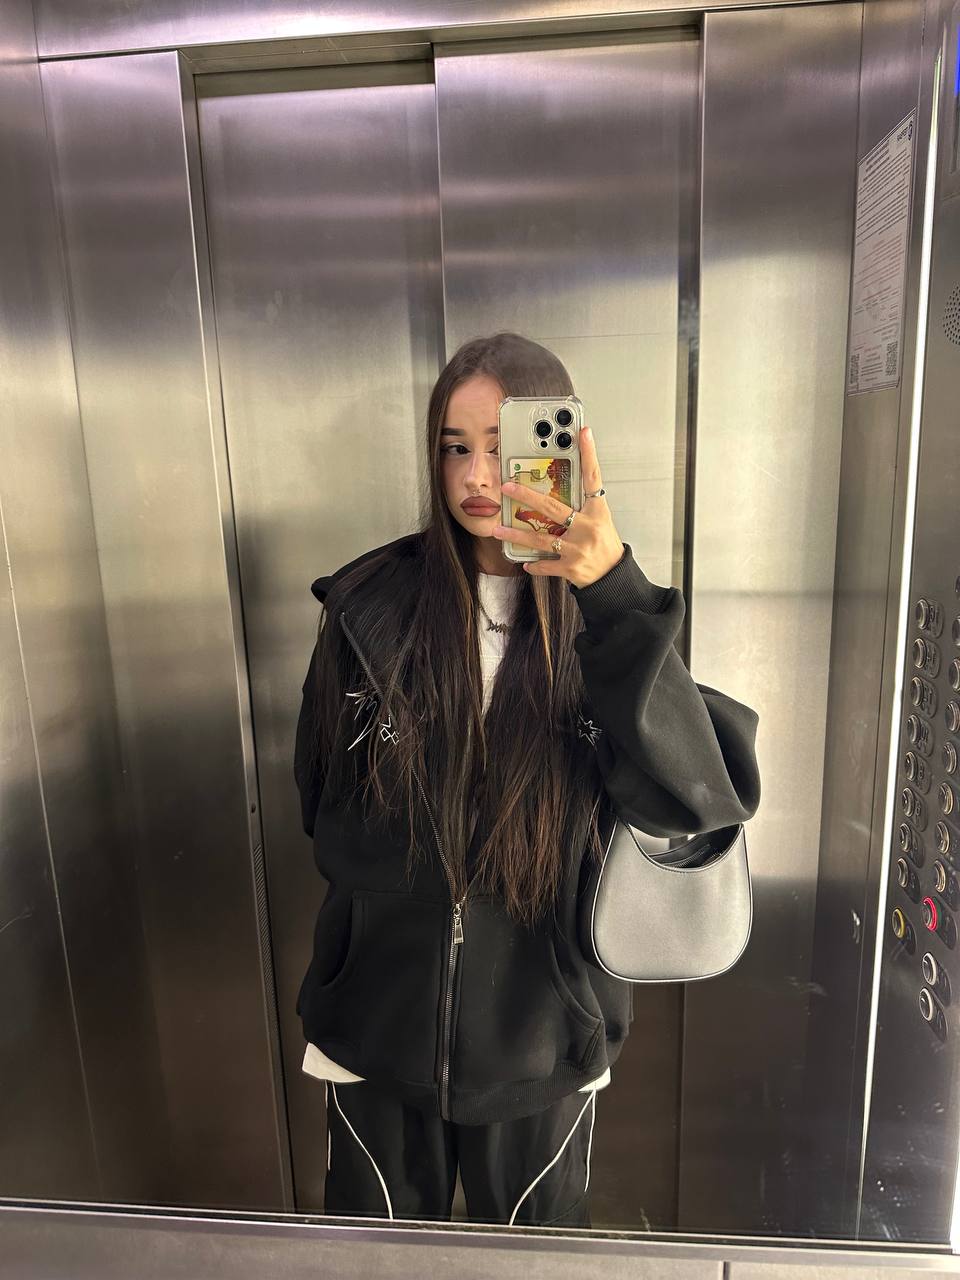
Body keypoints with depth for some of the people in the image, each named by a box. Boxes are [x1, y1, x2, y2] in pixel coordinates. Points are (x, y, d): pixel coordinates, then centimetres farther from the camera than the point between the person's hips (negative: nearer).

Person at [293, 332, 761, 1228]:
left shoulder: (603, 621, -12)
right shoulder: (371, 605, -9)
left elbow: (705, 795, -28)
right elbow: (322, 802, 3)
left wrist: (616, 597, -38)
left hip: (538, 1037, 0)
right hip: (375, 1025, 1)